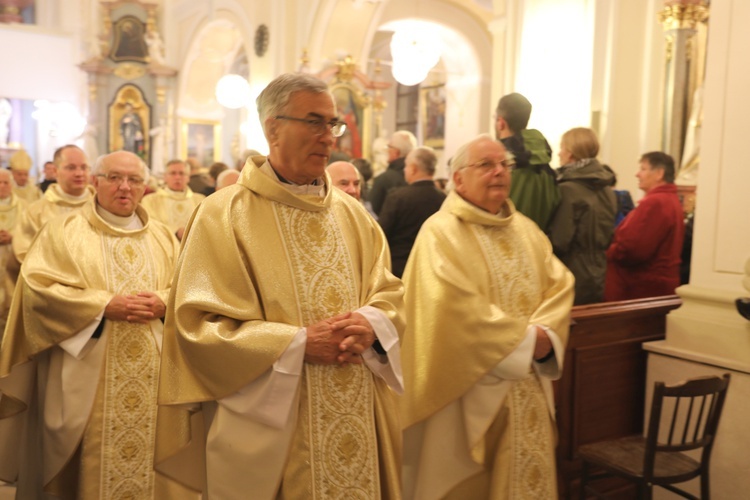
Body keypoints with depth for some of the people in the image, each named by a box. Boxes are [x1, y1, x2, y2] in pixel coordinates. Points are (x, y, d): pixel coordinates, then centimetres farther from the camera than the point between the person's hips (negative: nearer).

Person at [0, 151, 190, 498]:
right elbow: (37, 287, -9)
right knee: (89, 465, 3)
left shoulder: (162, 237, 14)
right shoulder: (63, 231, 3)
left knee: (155, 458, 5)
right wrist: (103, 305, -17)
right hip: (87, 379, -3)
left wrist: (164, 302, -12)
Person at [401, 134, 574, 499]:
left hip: (528, 389, 6)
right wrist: (523, 339, -18)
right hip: (470, 391, -6)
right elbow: (455, 304, -22)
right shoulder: (440, 231, -10)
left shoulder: (526, 230, 12)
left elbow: (559, 285, 5)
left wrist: (545, 333, -14)